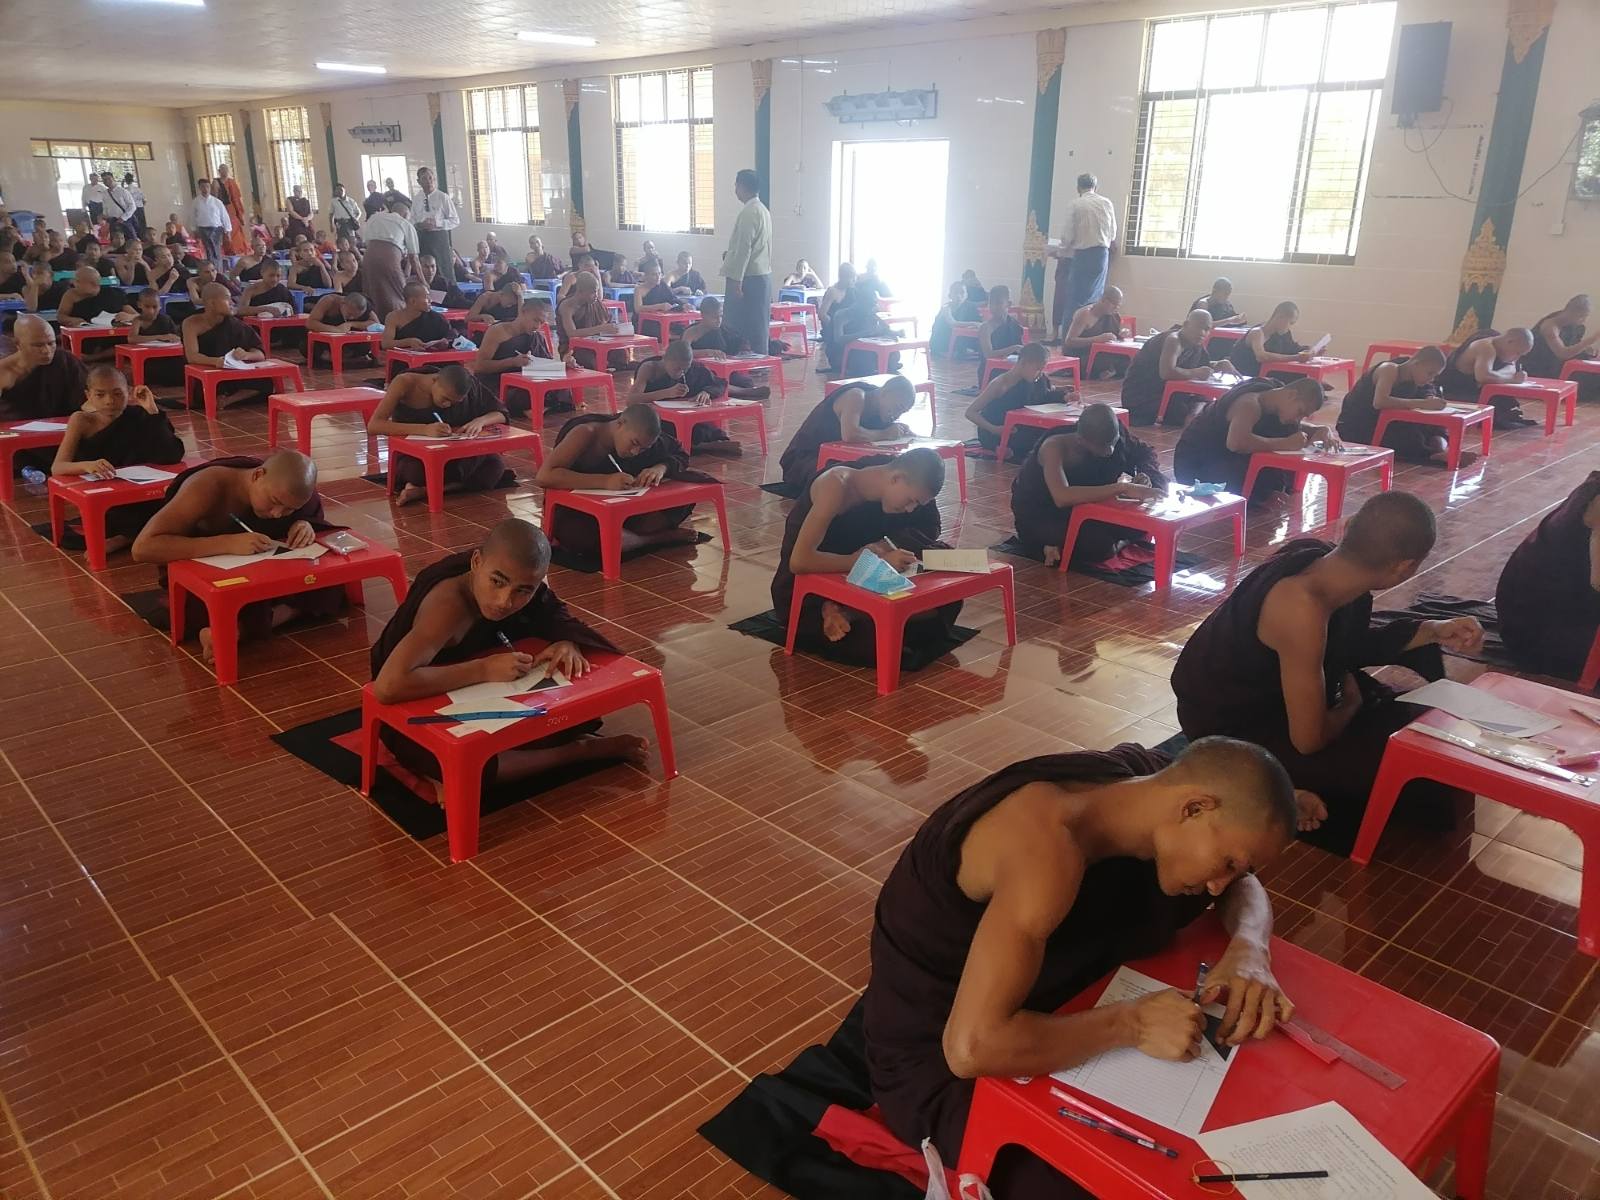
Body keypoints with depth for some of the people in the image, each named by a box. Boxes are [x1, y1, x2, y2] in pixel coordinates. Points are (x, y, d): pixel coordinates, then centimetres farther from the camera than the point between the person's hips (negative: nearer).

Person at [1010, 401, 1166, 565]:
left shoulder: (1106, 438, -14)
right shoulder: (1054, 446, -32)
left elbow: (1148, 453, 1)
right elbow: (1062, 497, -48)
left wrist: (1146, 475, -23)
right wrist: (1121, 488, -52)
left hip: (1079, 506, 7)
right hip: (1038, 518, -7)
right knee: (1099, 545, -33)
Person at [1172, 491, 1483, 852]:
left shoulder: (1319, 555, -13)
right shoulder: (1303, 611, -38)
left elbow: (1350, 644, 10)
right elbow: (1309, 741, -28)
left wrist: (1433, 631, 5)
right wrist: (1352, 703, -8)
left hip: (1264, 684, 9)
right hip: (1226, 723, -9)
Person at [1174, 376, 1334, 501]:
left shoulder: (1276, 392, -1)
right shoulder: (1250, 404, -28)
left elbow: (1294, 426, 17)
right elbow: (1236, 442, -48)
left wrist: (1321, 430, -6)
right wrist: (1286, 443, -39)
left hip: (1227, 459, 9)